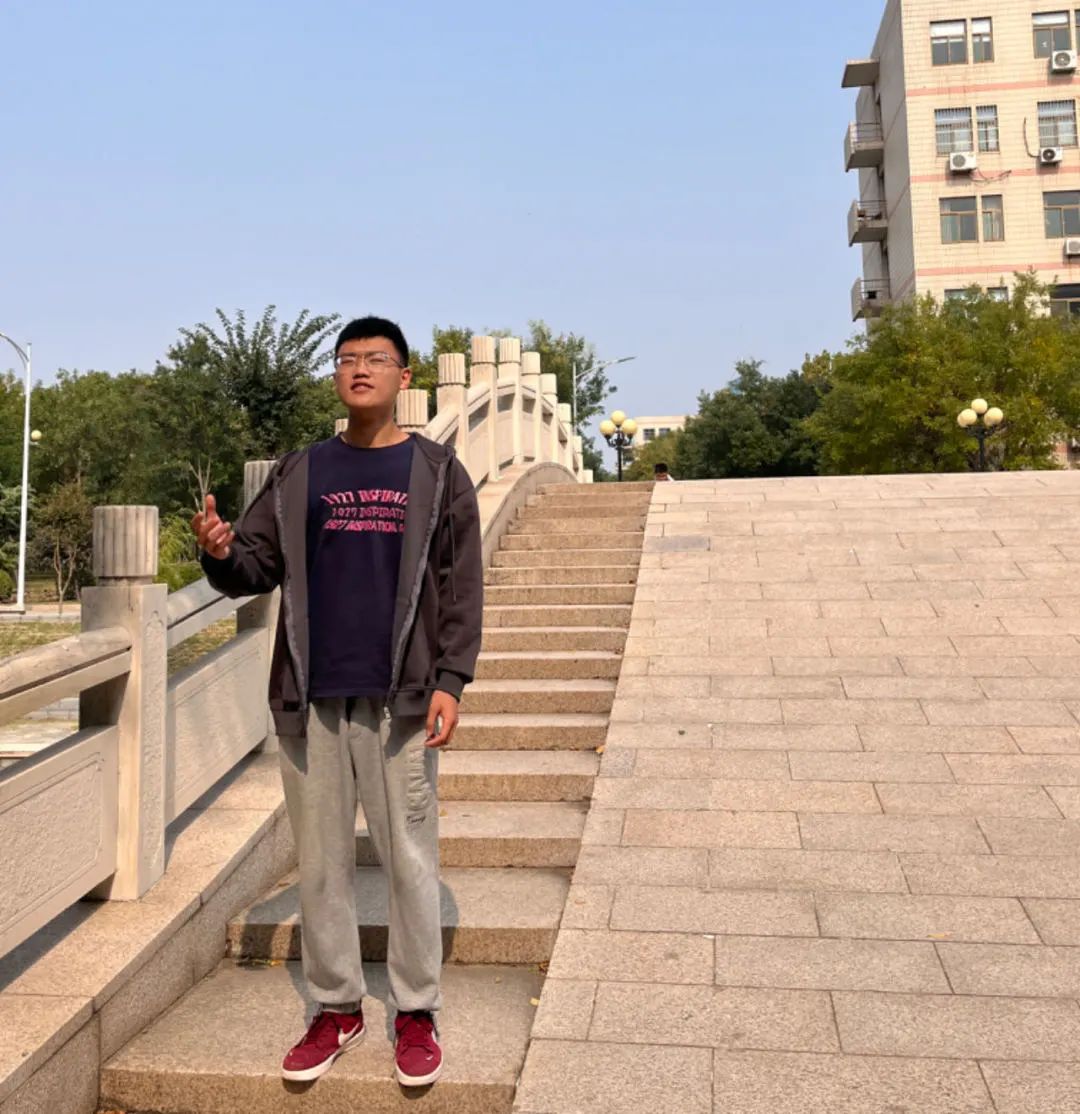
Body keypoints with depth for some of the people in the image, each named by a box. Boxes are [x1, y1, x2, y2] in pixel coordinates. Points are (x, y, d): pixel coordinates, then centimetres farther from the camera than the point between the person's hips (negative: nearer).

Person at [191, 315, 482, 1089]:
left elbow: (461, 589, -2)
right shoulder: (298, 474, 10)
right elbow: (257, 568, 6)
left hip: (400, 696, -2)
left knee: (410, 858, 5)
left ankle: (417, 1012, 21)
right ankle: (337, 1008, 26)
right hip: (310, 696, 3)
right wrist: (221, 552, -16)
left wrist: (450, 681, -11)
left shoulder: (437, 472, 3)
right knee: (322, 859, 11)